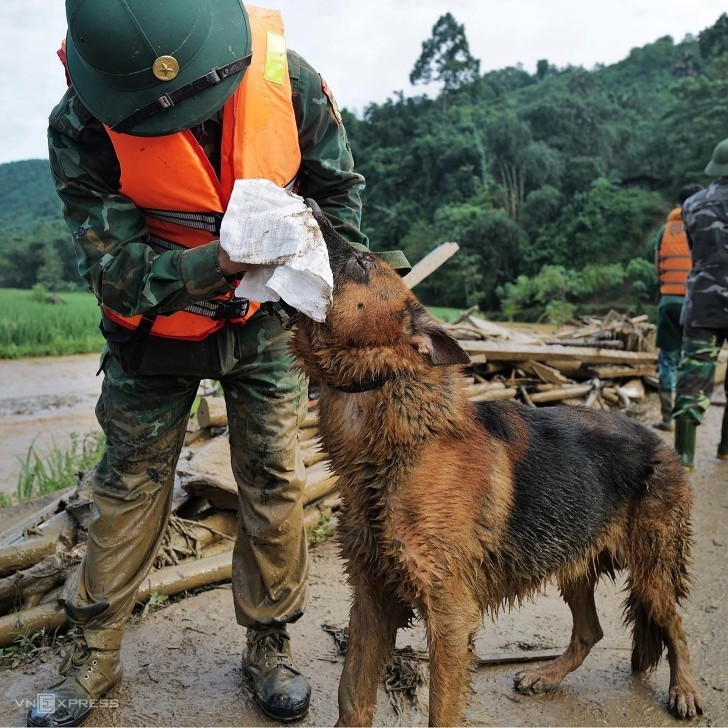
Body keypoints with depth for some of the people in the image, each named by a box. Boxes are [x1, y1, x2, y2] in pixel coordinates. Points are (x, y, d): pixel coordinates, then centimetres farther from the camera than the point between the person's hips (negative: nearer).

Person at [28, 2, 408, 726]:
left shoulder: (288, 77, -20)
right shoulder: (81, 125, -24)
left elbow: (337, 185, -2)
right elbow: (114, 268, -24)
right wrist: (218, 263, -41)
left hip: (262, 321, 1)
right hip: (153, 327, 0)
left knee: (273, 482, 3)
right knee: (129, 483, 7)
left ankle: (268, 644, 23)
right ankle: (93, 654, 26)